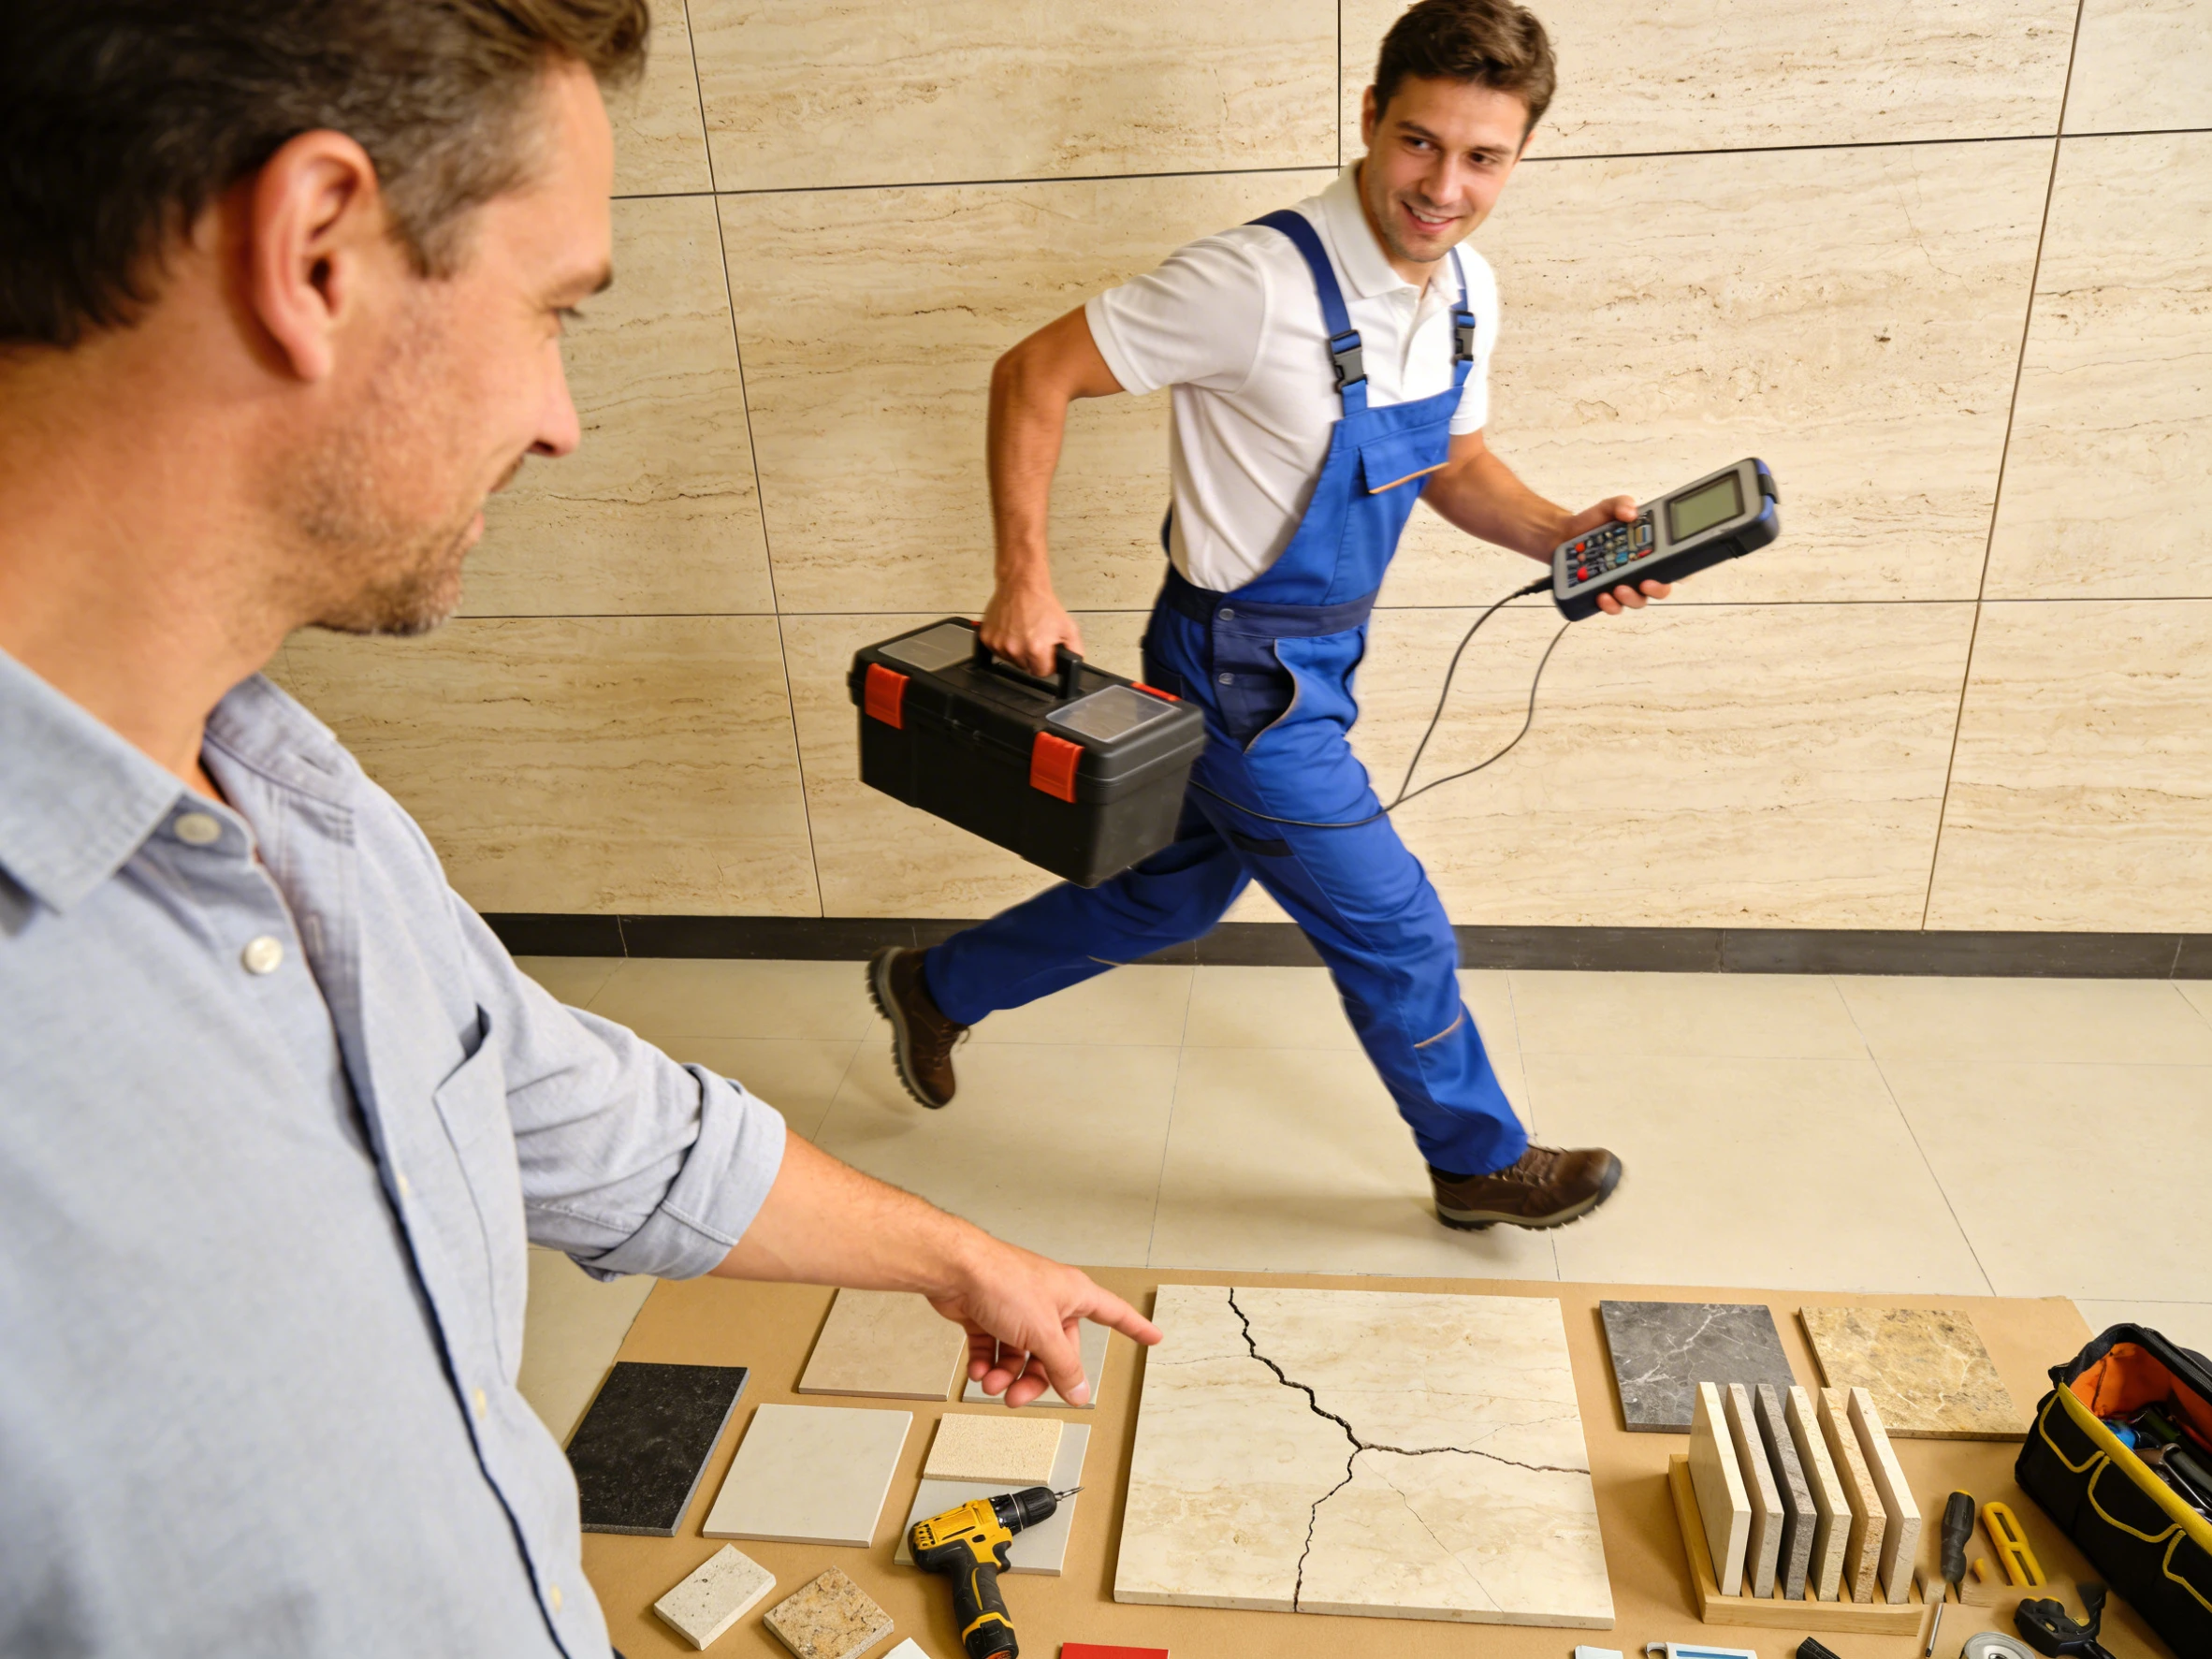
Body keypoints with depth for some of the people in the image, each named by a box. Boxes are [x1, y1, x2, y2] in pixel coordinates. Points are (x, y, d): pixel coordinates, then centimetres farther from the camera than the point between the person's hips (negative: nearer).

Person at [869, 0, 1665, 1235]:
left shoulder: (1467, 293, 1)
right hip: (1244, 677, -9)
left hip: (1316, 661, 9)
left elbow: (1453, 462, 16)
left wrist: (1559, 535, -3)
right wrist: (1026, 579, -23)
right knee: (1398, 938, 5)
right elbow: (1034, 375, -18)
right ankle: (1483, 1161, 33)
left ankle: (938, 989, 43)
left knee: (1171, 899, 23)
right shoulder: (1260, 284, -25)